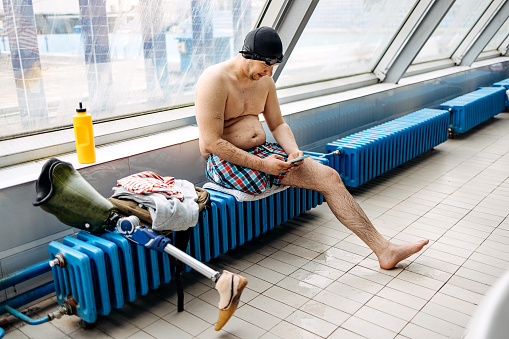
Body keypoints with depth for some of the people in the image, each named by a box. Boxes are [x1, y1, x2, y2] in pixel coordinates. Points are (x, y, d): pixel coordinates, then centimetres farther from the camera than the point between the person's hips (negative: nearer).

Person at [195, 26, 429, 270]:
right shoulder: (215, 81, -17)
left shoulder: (265, 80, 8)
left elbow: (278, 124, 17)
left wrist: (293, 150, -7)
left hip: (263, 151, 8)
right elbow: (211, 143, -21)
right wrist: (262, 164, -23)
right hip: (225, 161, -7)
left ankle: (384, 249, -3)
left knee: (329, 176, -10)